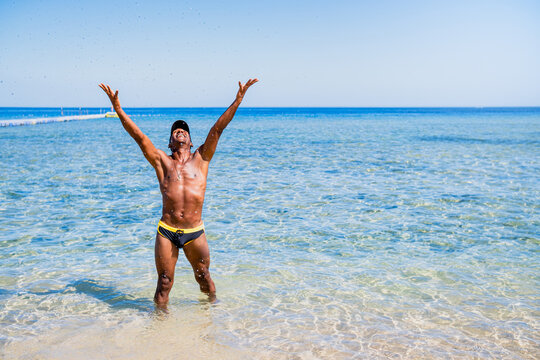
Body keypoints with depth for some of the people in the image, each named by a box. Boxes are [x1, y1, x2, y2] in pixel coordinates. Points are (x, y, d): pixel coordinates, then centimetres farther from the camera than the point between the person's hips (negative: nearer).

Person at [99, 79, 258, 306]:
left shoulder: (201, 159, 8)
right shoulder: (161, 161, 8)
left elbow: (218, 129, 3)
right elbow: (139, 136, 4)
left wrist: (237, 101, 0)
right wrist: (118, 109, -1)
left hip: (195, 233, 0)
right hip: (166, 232, 0)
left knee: (203, 276, 15)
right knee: (165, 282, 5)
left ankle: (212, 305, 38)